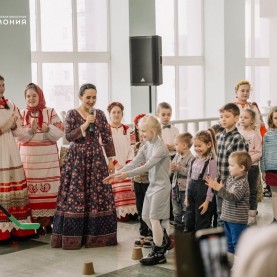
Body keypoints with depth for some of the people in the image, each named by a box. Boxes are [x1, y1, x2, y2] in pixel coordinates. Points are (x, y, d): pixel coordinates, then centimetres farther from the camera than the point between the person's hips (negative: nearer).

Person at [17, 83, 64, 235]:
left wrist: (48, 129, -20)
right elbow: (18, 136, 1)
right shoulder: (22, 114, 9)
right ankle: (37, 222, 1)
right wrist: (31, 130, -16)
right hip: (28, 157, 1)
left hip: (48, 156, -1)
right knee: (31, 188, -4)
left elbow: (60, 132, -2)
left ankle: (48, 220, 5)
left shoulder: (50, 112, 5)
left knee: (49, 187, -3)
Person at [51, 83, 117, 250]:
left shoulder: (100, 114, 7)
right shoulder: (72, 114, -2)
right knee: (75, 196, -4)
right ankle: (73, 236, 2)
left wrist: (111, 160, 4)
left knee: (98, 196, 2)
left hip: (96, 158, 3)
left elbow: (107, 138, 8)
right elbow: (69, 136, -11)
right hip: (77, 159, -3)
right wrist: (86, 124, -19)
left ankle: (96, 234, 12)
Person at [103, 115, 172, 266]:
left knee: (154, 218, -5)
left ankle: (158, 254, 6)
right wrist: (117, 174, -9)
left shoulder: (161, 147, -20)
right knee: (145, 216, 14)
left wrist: (127, 174, -38)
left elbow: (147, 166, -30)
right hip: (152, 184, 9)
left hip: (161, 186, -9)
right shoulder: (146, 145, 5)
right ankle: (164, 240, 34)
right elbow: (134, 163, 1)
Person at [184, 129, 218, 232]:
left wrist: (208, 200, -16)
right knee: (189, 224, 14)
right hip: (192, 190, 7)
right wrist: (187, 195, 13)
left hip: (203, 192, -7)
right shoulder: (194, 160, 9)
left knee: (202, 225, 3)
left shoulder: (211, 161, -13)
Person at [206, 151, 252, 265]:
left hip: (238, 219, -9)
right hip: (228, 217, 9)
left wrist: (219, 188, -36)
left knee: (237, 243, 0)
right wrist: (215, 186, 0)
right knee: (229, 241, 20)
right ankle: (230, 259, 32)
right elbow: (225, 193, 16)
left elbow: (233, 197, -30)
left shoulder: (242, 183, -20)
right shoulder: (230, 178, 7)